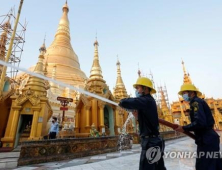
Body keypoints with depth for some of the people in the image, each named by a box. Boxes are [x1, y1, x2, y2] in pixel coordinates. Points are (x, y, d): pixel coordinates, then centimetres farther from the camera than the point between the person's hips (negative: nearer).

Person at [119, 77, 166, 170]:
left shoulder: (145, 100, -18)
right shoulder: (149, 101, 13)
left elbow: (123, 103, -29)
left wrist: (121, 102, -7)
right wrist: (138, 116, 9)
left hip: (150, 142, -10)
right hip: (155, 141, 10)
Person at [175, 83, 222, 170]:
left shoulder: (195, 102, -14)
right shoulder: (199, 102, 15)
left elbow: (200, 123, -26)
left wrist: (184, 128, -16)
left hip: (207, 141, -10)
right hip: (208, 139, 10)